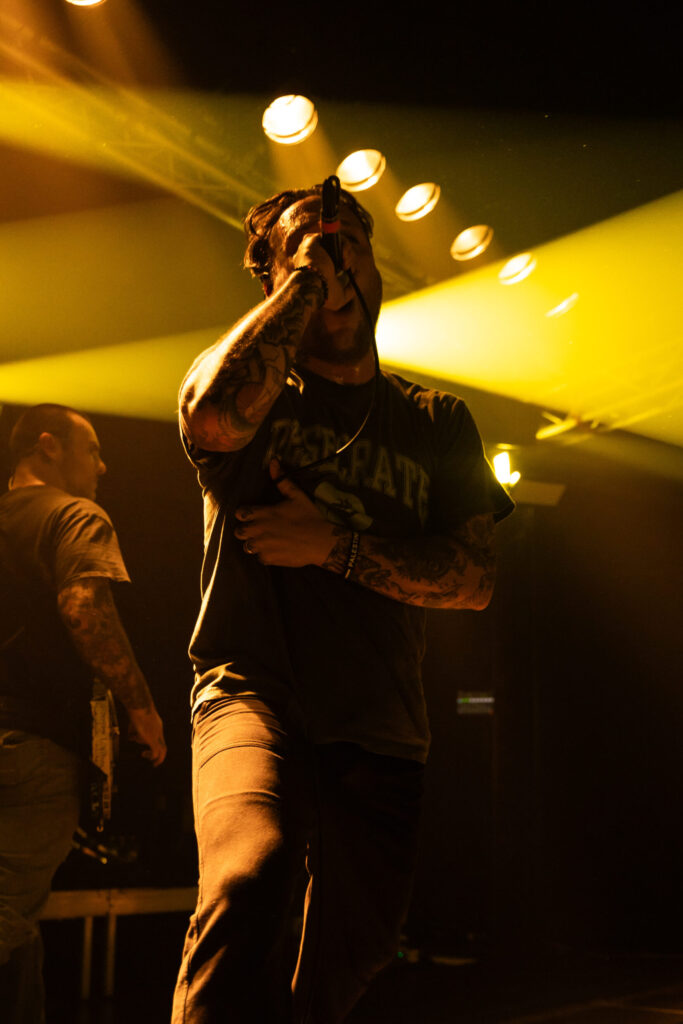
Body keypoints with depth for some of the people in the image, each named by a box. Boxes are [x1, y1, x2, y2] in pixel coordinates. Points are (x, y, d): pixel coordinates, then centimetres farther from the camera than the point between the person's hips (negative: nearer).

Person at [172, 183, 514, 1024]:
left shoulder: (437, 423, 13)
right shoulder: (256, 389, 6)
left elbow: (474, 578, 3)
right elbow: (212, 416, -22)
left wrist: (334, 546, -11)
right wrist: (304, 277, -10)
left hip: (380, 728, 4)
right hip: (253, 692, -4)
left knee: (350, 956, 14)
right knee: (247, 879, -34)